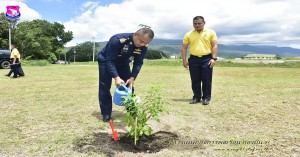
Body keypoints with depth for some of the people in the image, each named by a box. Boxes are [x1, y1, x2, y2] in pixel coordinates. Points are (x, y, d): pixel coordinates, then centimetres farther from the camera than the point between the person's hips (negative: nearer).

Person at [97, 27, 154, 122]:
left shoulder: (143, 47, -22)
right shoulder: (118, 40, -39)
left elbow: (138, 63, -13)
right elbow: (109, 60, -35)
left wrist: (132, 77, -27)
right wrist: (116, 77, -43)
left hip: (123, 62, 5)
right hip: (106, 60, -4)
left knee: (129, 85, 0)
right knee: (105, 86, -9)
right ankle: (106, 114, 0)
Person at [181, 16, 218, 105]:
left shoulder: (211, 32, 4)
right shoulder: (188, 34, 8)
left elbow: (214, 46, 1)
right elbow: (184, 47, 9)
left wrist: (213, 58, -9)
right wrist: (184, 60, 1)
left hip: (207, 59, -2)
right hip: (193, 59, 2)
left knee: (206, 80, 1)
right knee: (195, 80, 6)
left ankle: (206, 98, 12)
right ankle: (196, 97, 19)